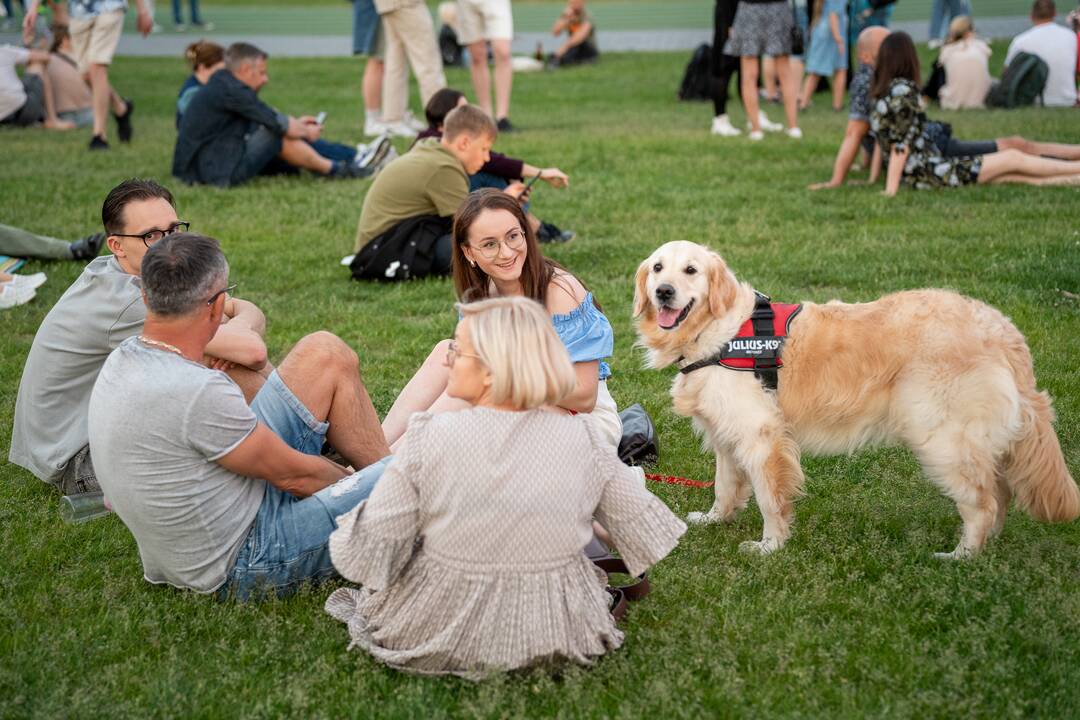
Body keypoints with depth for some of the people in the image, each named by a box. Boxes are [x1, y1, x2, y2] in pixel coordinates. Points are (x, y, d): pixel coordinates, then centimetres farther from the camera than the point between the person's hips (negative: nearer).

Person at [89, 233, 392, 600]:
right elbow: (293, 475, -17)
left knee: (326, 353, 6)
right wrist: (351, 483, 3)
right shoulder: (198, 392, -31)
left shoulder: (122, 359, -3)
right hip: (244, 566, -9)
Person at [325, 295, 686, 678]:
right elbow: (643, 529, 1)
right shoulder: (583, 439, -12)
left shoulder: (431, 437, -18)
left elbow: (372, 547, -14)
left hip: (438, 633, -2)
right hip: (555, 632, 2)